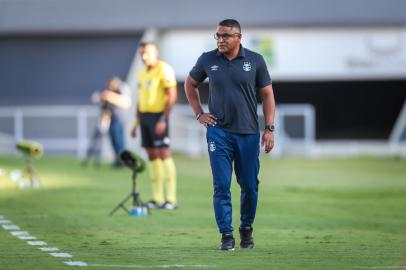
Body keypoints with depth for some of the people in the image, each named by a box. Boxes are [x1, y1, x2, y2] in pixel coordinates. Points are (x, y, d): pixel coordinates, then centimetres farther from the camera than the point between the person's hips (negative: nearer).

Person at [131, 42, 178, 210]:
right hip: (144, 116, 8)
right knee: (152, 155, 6)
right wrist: (136, 123, 19)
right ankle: (157, 199, 8)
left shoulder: (164, 70, -9)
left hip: (158, 117, -8)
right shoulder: (143, 73, 17)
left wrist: (163, 120, -22)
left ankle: (171, 199, -12)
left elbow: (172, 96, -15)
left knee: (163, 153, -12)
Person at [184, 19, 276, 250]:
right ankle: (227, 235, -1)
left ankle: (247, 229, 24)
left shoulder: (255, 61, 0)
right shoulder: (207, 60, 2)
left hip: (248, 133, 0)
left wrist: (270, 129, -2)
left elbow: (267, 94, 4)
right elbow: (190, 84, 19)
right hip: (219, 132, 0)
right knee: (222, 186, -6)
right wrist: (199, 114, 10)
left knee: (250, 186, 5)